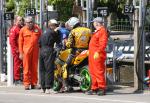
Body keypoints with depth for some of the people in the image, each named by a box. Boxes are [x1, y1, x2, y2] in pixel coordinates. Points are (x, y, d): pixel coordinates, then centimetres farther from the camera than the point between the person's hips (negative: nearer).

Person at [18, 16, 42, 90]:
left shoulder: (37, 29, 7)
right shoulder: (23, 30, 3)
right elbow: (20, 42, 4)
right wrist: (21, 53, -1)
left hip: (35, 51, 2)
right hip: (26, 51, -2)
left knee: (34, 68, 6)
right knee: (26, 68, -1)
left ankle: (34, 83, 14)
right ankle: (26, 84, 4)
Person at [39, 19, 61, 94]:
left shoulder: (44, 33, 18)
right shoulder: (53, 32, -5)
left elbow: (39, 43, 17)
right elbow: (58, 41, 4)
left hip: (42, 51, 8)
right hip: (49, 51, -8)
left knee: (42, 70, 11)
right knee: (49, 70, -6)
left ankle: (43, 87, 15)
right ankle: (48, 88, -11)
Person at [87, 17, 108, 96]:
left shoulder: (102, 31, -10)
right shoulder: (97, 31, 23)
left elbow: (103, 43, -20)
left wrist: (98, 52, -27)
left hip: (97, 55, -11)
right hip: (92, 54, 11)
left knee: (99, 71, -12)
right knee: (93, 71, 12)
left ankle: (102, 88, -11)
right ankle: (94, 88, 18)